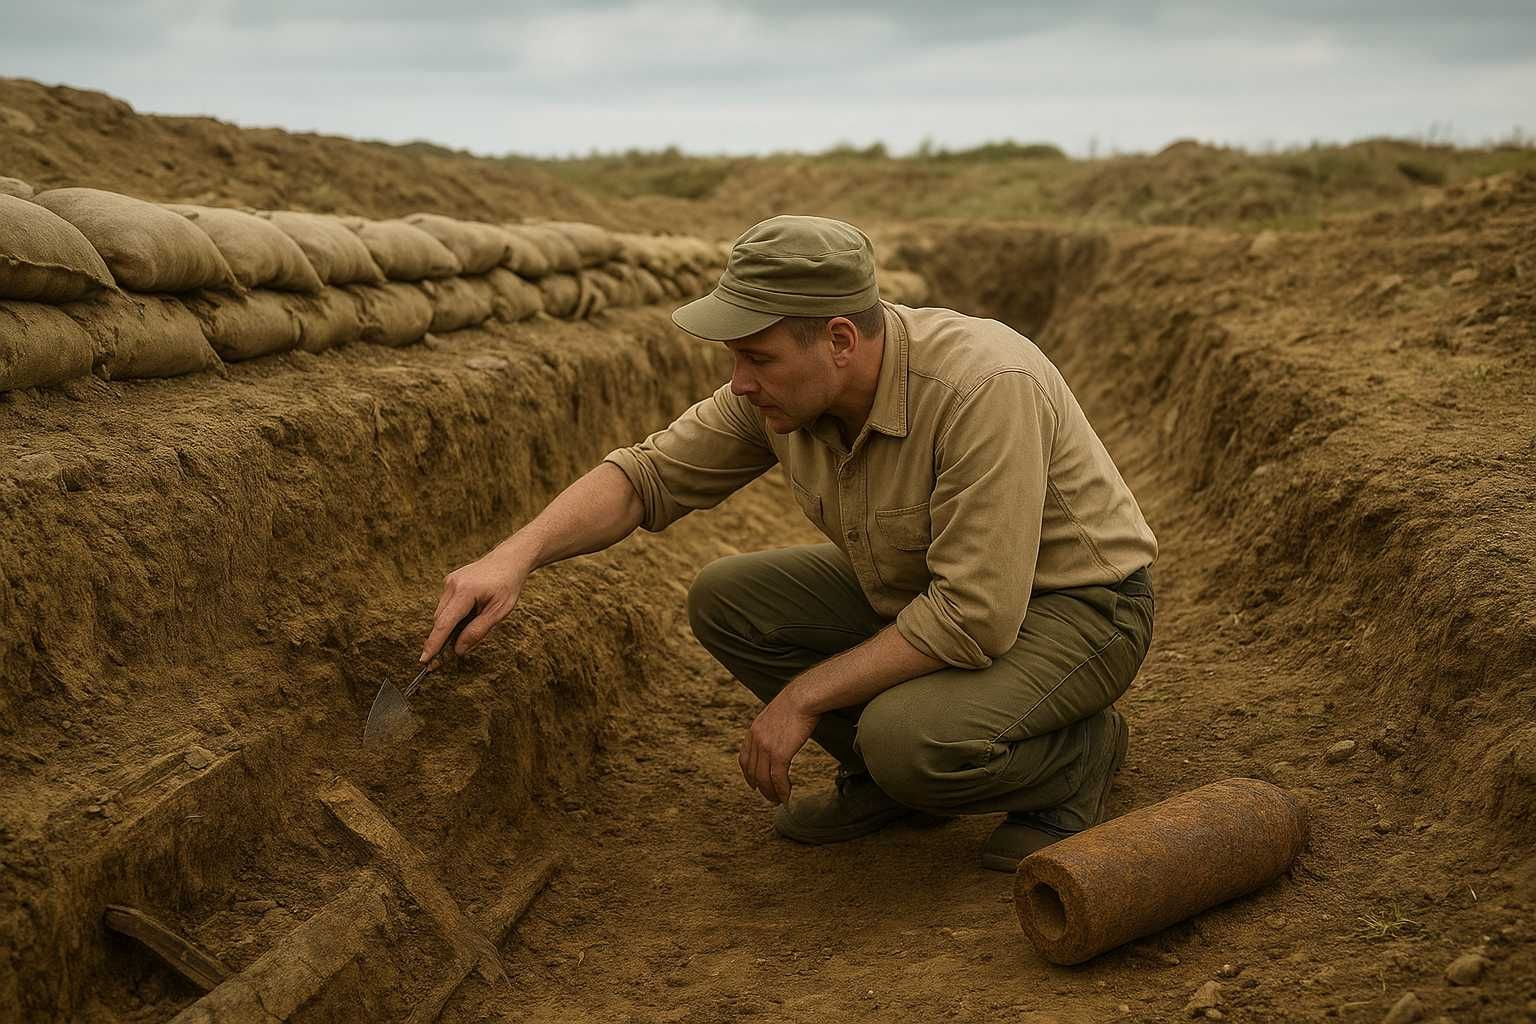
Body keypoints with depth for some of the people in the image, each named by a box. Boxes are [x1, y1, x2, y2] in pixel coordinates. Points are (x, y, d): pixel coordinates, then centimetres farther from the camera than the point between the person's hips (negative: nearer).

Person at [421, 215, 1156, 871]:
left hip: (1075, 605, -7)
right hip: (918, 591, 7)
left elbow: (975, 617, -35)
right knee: (726, 601, -7)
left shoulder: (984, 389, -34)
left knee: (910, 739, -34)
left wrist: (803, 697, -26)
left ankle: (1078, 754, -2)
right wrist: (515, 557, -23)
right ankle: (893, 773, 8)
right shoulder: (781, 389, -12)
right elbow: (649, 474, -6)